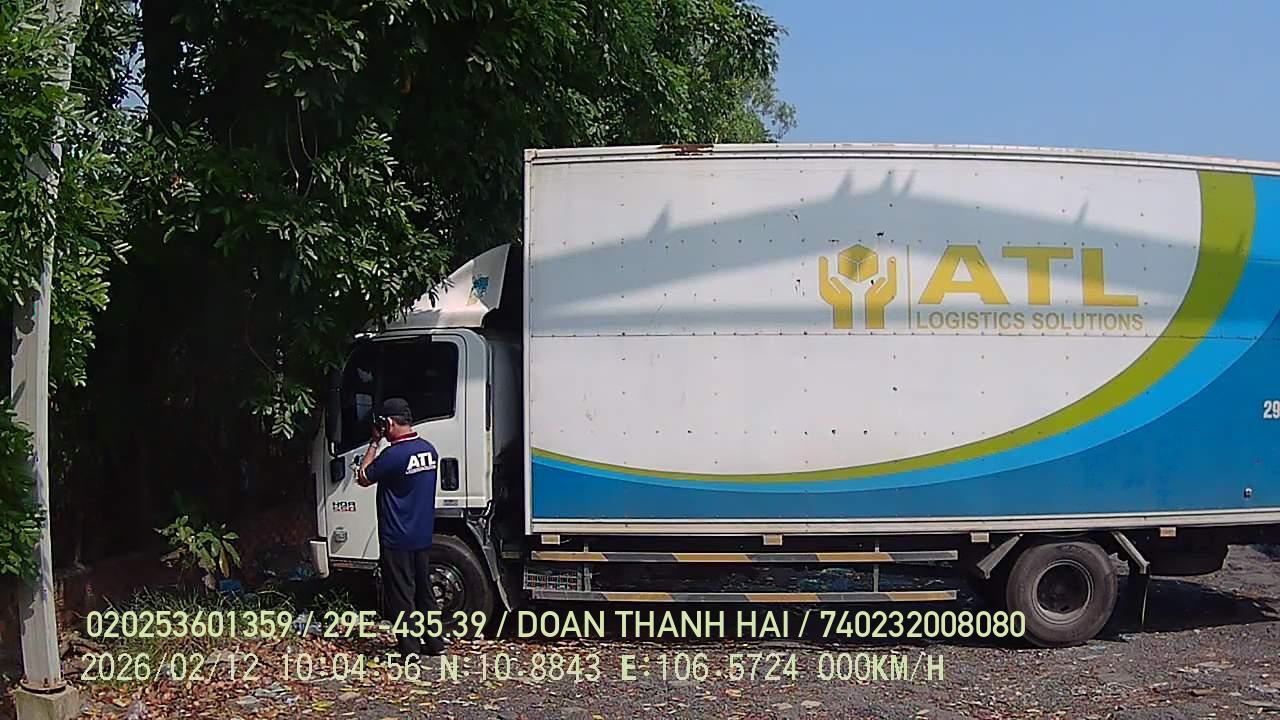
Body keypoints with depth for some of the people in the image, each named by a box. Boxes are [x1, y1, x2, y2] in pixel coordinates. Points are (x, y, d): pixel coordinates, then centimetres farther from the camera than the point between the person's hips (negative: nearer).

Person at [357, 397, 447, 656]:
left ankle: (410, 650, 4)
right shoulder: (429, 450, 3)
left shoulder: (393, 455, -21)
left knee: (401, 596, 1)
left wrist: (374, 443, -2)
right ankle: (435, 643, 23)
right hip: (423, 536, 8)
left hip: (396, 540, -7)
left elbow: (364, 478, -7)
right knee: (424, 592, 17)